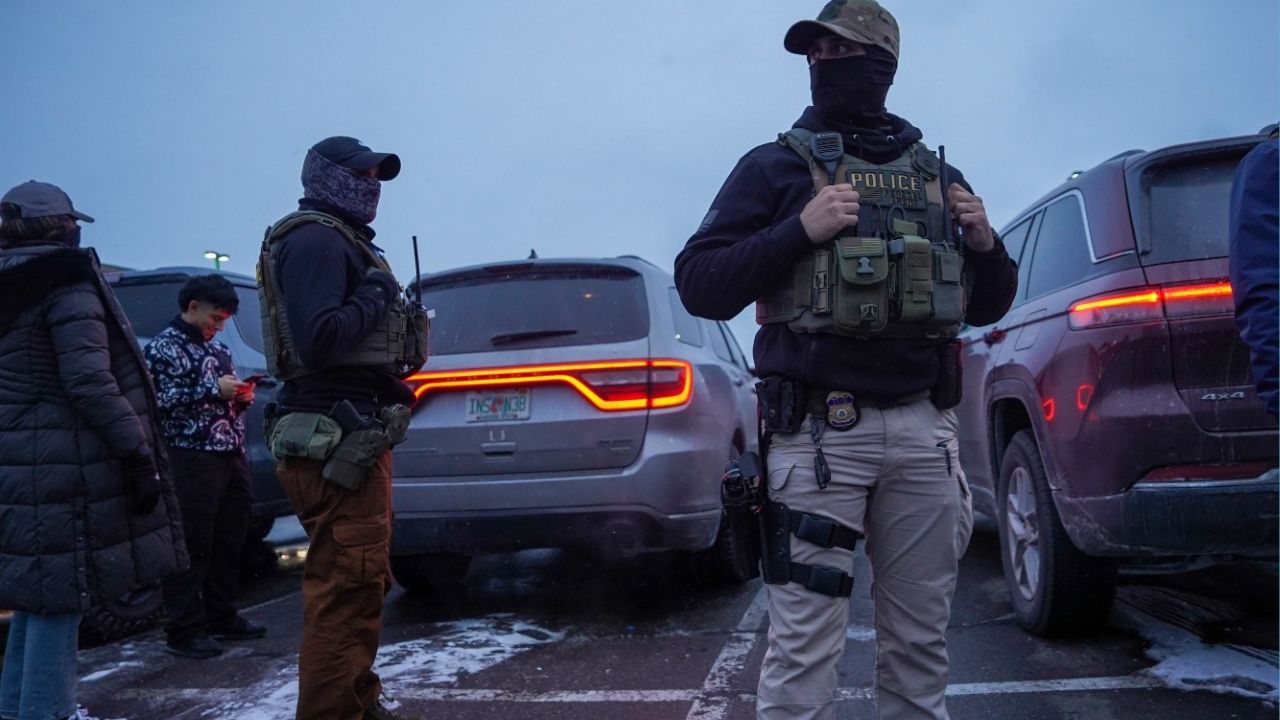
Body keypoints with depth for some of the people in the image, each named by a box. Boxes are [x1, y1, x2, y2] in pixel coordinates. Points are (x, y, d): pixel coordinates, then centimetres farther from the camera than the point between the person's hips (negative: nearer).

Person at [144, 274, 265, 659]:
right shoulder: (163, 346, -3)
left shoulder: (218, 348, 21)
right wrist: (213, 389, -17)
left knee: (229, 543, 11)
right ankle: (184, 630, 2)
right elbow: (159, 399, -15)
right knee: (192, 547, -5)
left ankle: (222, 618, 23)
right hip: (192, 459, -8)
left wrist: (243, 396, 6)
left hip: (232, 455, 8)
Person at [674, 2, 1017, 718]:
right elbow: (699, 285, -4)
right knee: (802, 650, -3)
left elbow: (986, 307, 23)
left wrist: (986, 246, 2)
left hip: (925, 429, 4)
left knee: (921, 644, 12)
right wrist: (800, 231, -14)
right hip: (819, 431, -4)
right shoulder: (776, 166, 4)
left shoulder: (940, 176, 17)